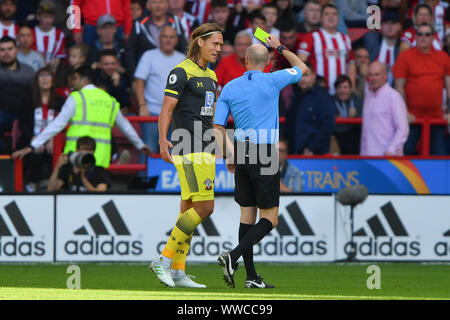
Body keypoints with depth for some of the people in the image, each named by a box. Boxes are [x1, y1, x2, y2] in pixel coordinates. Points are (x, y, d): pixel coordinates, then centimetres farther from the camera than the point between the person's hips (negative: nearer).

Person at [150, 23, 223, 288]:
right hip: (188, 150, -9)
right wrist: (163, 140, -26)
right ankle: (164, 260, -10)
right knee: (205, 206, -15)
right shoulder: (182, 72, -7)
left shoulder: (210, 76, 19)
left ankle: (178, 272, 8)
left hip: (204, 151, 9)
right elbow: (167, 109, -13)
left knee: (189, 211, 7)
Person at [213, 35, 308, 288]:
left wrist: (229, 156, 13)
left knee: (248, 214, 9)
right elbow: (302, 68, 13)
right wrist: (280, 48, 24)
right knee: (270, 218, -1)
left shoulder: (230, 88, 5)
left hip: (241, 153, 5)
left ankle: (252, 276, 7)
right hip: (264, 156, -5)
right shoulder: (272, 81, -5)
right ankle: (234, 256, -20)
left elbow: (218, 128, 4)